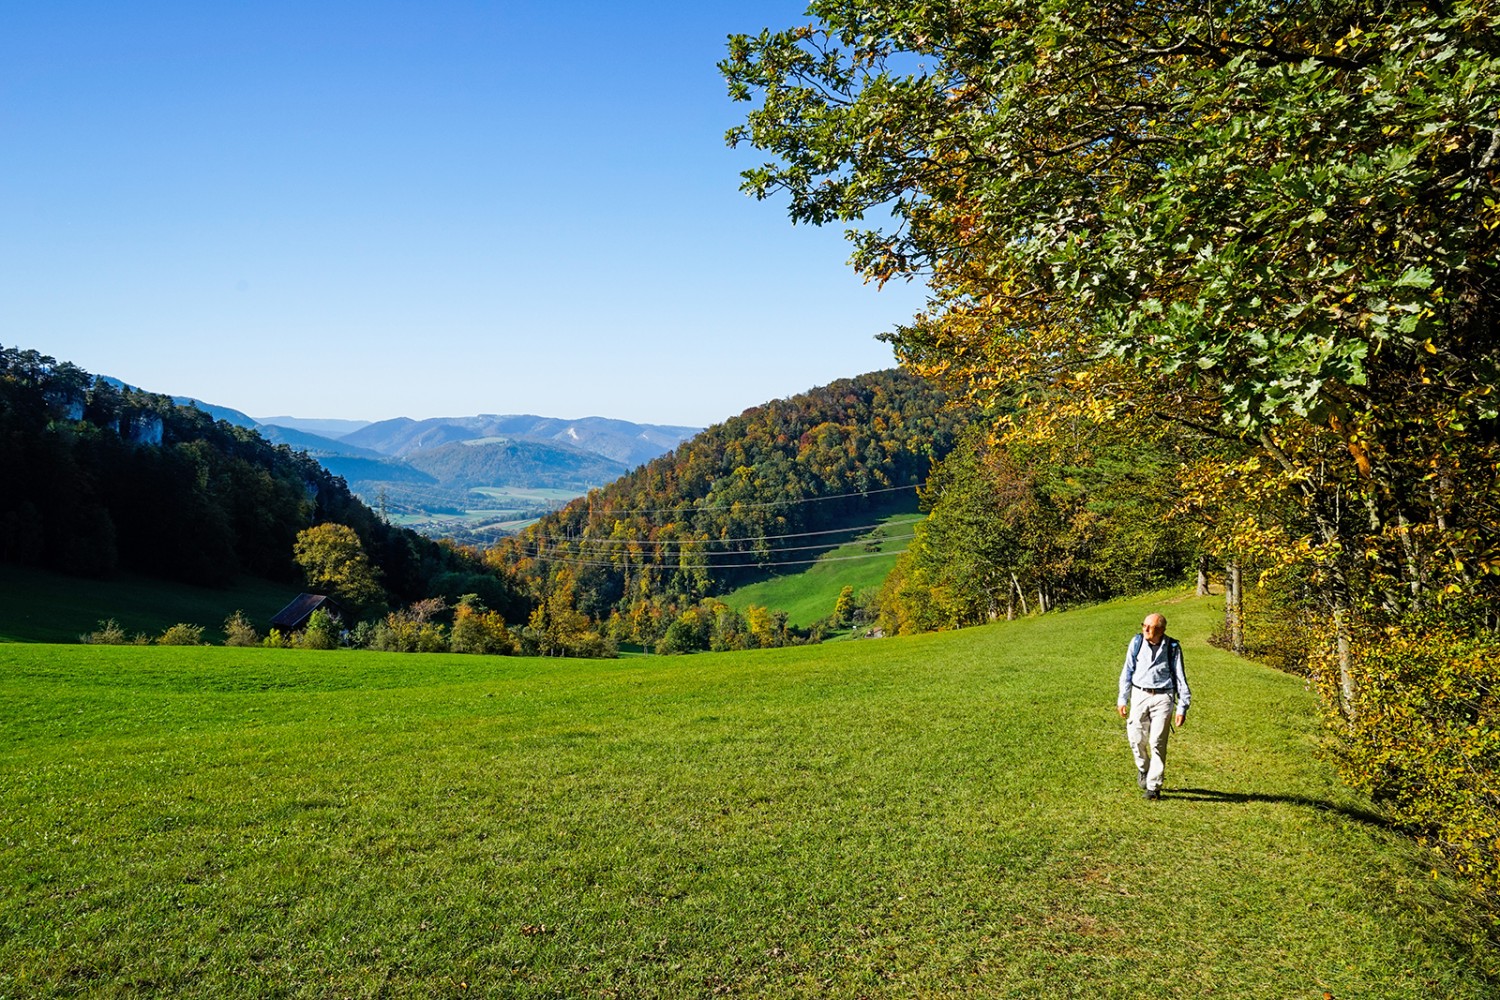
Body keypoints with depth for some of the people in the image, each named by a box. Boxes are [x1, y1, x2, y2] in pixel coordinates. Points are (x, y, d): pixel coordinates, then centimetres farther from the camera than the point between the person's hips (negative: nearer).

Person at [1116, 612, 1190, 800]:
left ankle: (1153, 786, 6)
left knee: (1157, 742, -5)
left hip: (1162, 698, -2)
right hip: (1139, 694, 2)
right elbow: (1127, 671, 8)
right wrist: (1122, 699, 7)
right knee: (1137, 738, 1)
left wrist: (1182, 707, -2)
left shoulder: (1172, 648, -5)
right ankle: (1143, 769, 32)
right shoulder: (1136, 643, 0)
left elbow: (1180, 678, 1)